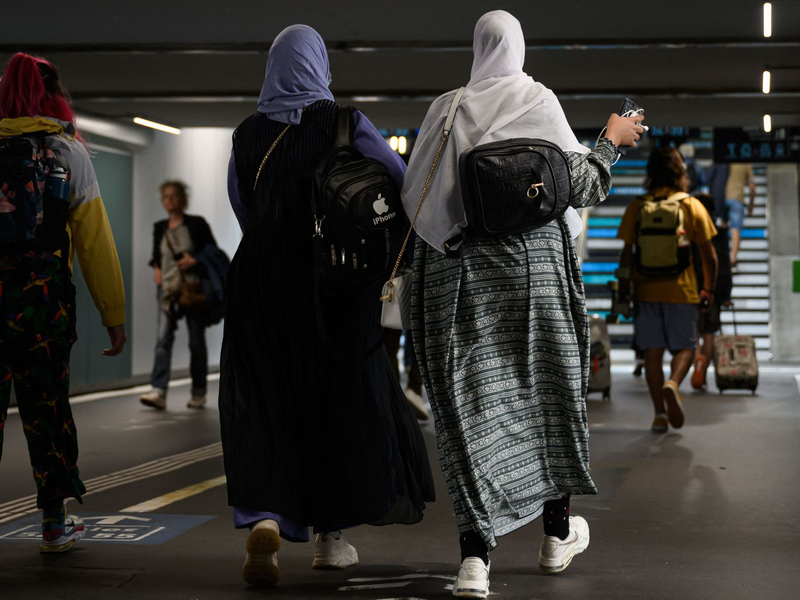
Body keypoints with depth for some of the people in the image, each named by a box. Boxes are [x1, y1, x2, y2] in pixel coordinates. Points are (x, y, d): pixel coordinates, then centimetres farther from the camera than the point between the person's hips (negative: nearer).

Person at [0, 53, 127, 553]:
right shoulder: (67, 149, 2)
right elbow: (95, 240, -1)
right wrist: (114, 314, 3)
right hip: (44, 296, -1)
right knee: (47, 405, 7)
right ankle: (56, 524, 15)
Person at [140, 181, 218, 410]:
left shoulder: (196, 224, -1)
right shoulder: (159, 228, 10)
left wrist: (195, 260, -16)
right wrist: (156, 268, 3)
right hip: (168, 289, 3)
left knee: (197, 341, 4)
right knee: (163, 338, -12)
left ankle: (199, 393, 16)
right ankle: (158, 392, -20)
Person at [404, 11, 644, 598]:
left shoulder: (444, 109, 3)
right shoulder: (538, 101, -2)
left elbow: (413, 193, 5)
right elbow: (581, 187, -2)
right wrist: (612, 141, 14)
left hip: (456, 271, 1)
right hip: (531, 262, -1)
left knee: (471, 400, -1)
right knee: (547, 387, 16)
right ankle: (558, 532, 29)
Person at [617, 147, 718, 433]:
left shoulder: (636, 207, 1)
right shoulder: (692, 206, 0)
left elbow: (626, 254, -1)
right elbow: (709, 256, 1)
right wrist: (709, 289, 14)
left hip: (646, 290, 1)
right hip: (682, 291, -1)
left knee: (653, 351, 6)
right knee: (685, 346, 9)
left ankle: (659, 414, 3)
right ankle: (672, 384, -21)